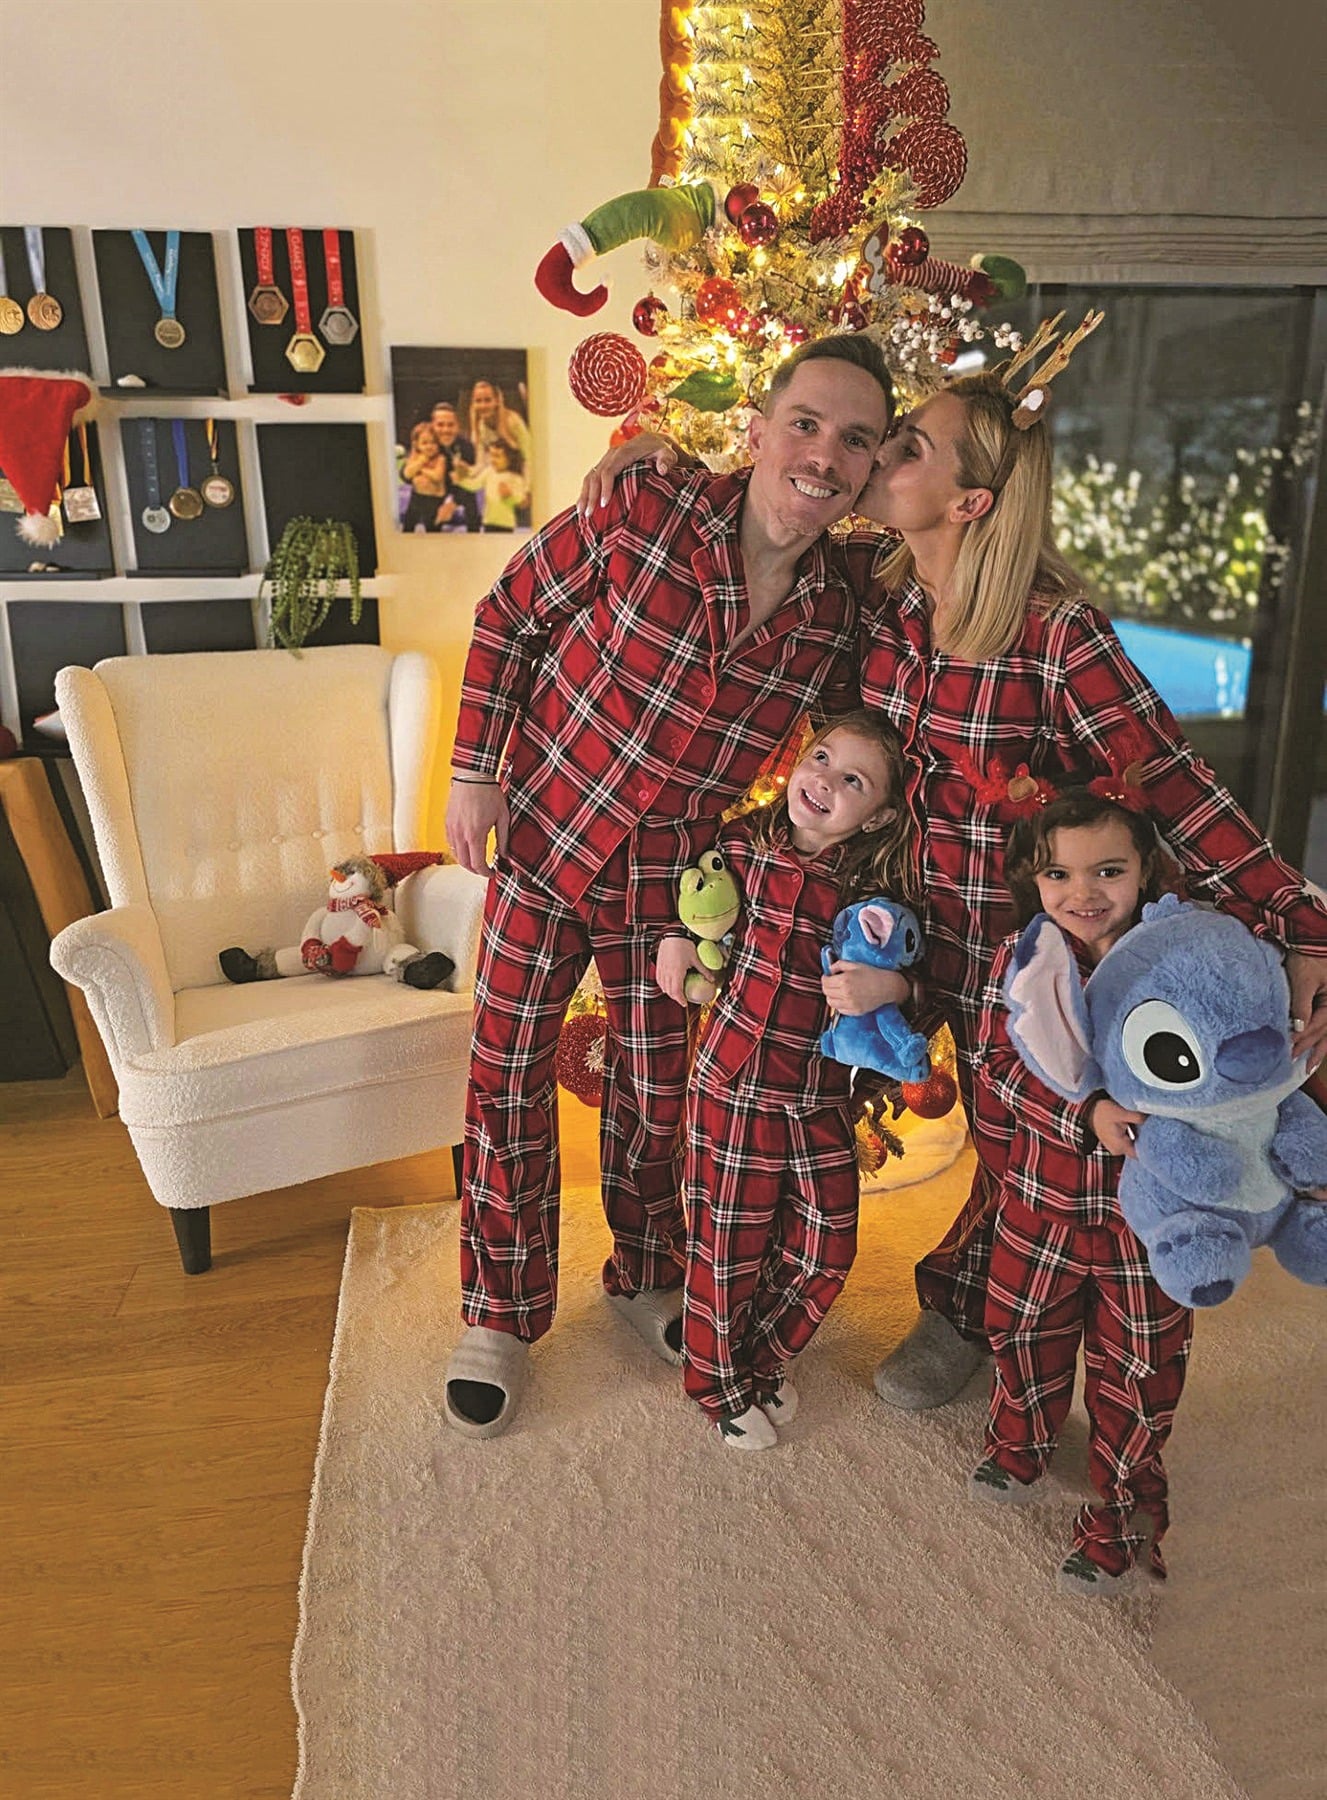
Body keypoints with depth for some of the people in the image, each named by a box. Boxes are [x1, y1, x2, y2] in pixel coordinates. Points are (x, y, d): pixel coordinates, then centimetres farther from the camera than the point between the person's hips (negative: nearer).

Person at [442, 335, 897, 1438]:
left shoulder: (841, 619, -11)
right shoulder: (644, 515, -19)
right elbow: (509, 613, -6)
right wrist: (474, 769, -9)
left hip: (672, 880, 2)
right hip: (540, 835, -1)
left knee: (658, 1092, 13)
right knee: (508, 1079, 5)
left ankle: (646, 1277, 42)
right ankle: (502, 1315, 27)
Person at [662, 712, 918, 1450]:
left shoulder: (875, 896, -10)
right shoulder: (742, 842, -5)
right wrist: (677, 934, -1)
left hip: (822, 1100, 1)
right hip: (735, 1083, 0)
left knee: (825, 1250, 11)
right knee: (729, 1243, 10)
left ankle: (766, 1359, 40)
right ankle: (721, 1383, 36)